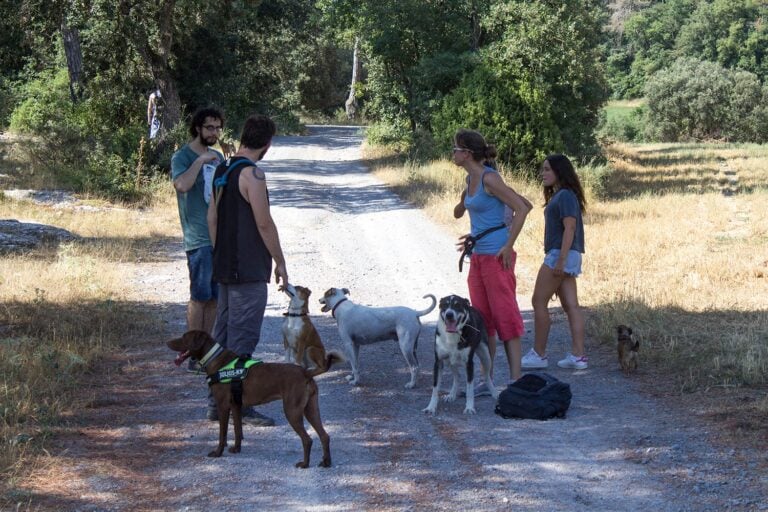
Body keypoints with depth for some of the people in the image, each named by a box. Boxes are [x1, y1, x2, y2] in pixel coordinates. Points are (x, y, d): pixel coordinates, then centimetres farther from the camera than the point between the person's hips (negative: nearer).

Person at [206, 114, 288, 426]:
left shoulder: (222, 171, 11)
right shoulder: (252, 174, -16)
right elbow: (264, 224, -17)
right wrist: (280, 262, -9)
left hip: (225, 268, 9)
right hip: (249, 270, -9)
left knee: (222, 334, 13)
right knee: (243, 338, -6)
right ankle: (240, 407, -5)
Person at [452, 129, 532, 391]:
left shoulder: (489, 178, -14)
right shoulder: (471, 179, 11)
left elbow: (521, 208, -18)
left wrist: (509, 245, -19)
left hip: (496, 257, -9)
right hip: (478, 257, 9)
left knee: (505, 316, -7)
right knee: (483, 320, 11)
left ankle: (516, 381, -6)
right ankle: (486, 381, 16)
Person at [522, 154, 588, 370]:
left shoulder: (565, 196, -12)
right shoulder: (558, 196, 18)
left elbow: (570, 228, -20)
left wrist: (561, 259, -25)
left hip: (560, 255, -10)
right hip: (563, 257, 10)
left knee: (539, 302, -3)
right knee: (571, 306, 5)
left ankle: (538, 354, 2)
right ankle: (578, 355, 3)